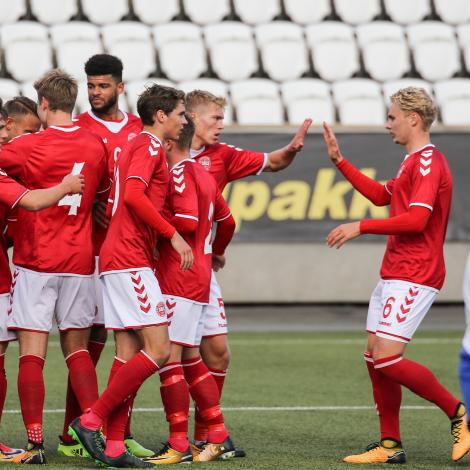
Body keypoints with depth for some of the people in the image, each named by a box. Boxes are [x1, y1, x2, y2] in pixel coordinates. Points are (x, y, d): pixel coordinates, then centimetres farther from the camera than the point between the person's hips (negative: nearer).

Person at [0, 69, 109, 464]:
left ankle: (35, 441, -9)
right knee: (77, 347, 15)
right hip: (79, 261, 4)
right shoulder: (95, 146, 5)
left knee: (32, 352, -3)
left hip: (35, 260, -4)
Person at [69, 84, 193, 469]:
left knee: (129, 354, 7)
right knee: (158, 350, -12)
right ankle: (92, 420, -9)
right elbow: (133, 194, -21)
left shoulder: (139, 146, 22)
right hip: (130, 260, -10)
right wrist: (173, 235, -18)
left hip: (120, 260, 10)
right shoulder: (149, 146, -7)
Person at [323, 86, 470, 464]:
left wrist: (360, 227, -19)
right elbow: (382, 195, 33)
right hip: (394, 274, 10)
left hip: (413, 277, -10)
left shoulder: (429, 162, -14)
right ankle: (390, 446, 11)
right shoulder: (413, 162, 19)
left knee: (387, 358, -15)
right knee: (375, 357, 8)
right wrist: (339, 160, 31)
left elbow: (416, 218, -24)